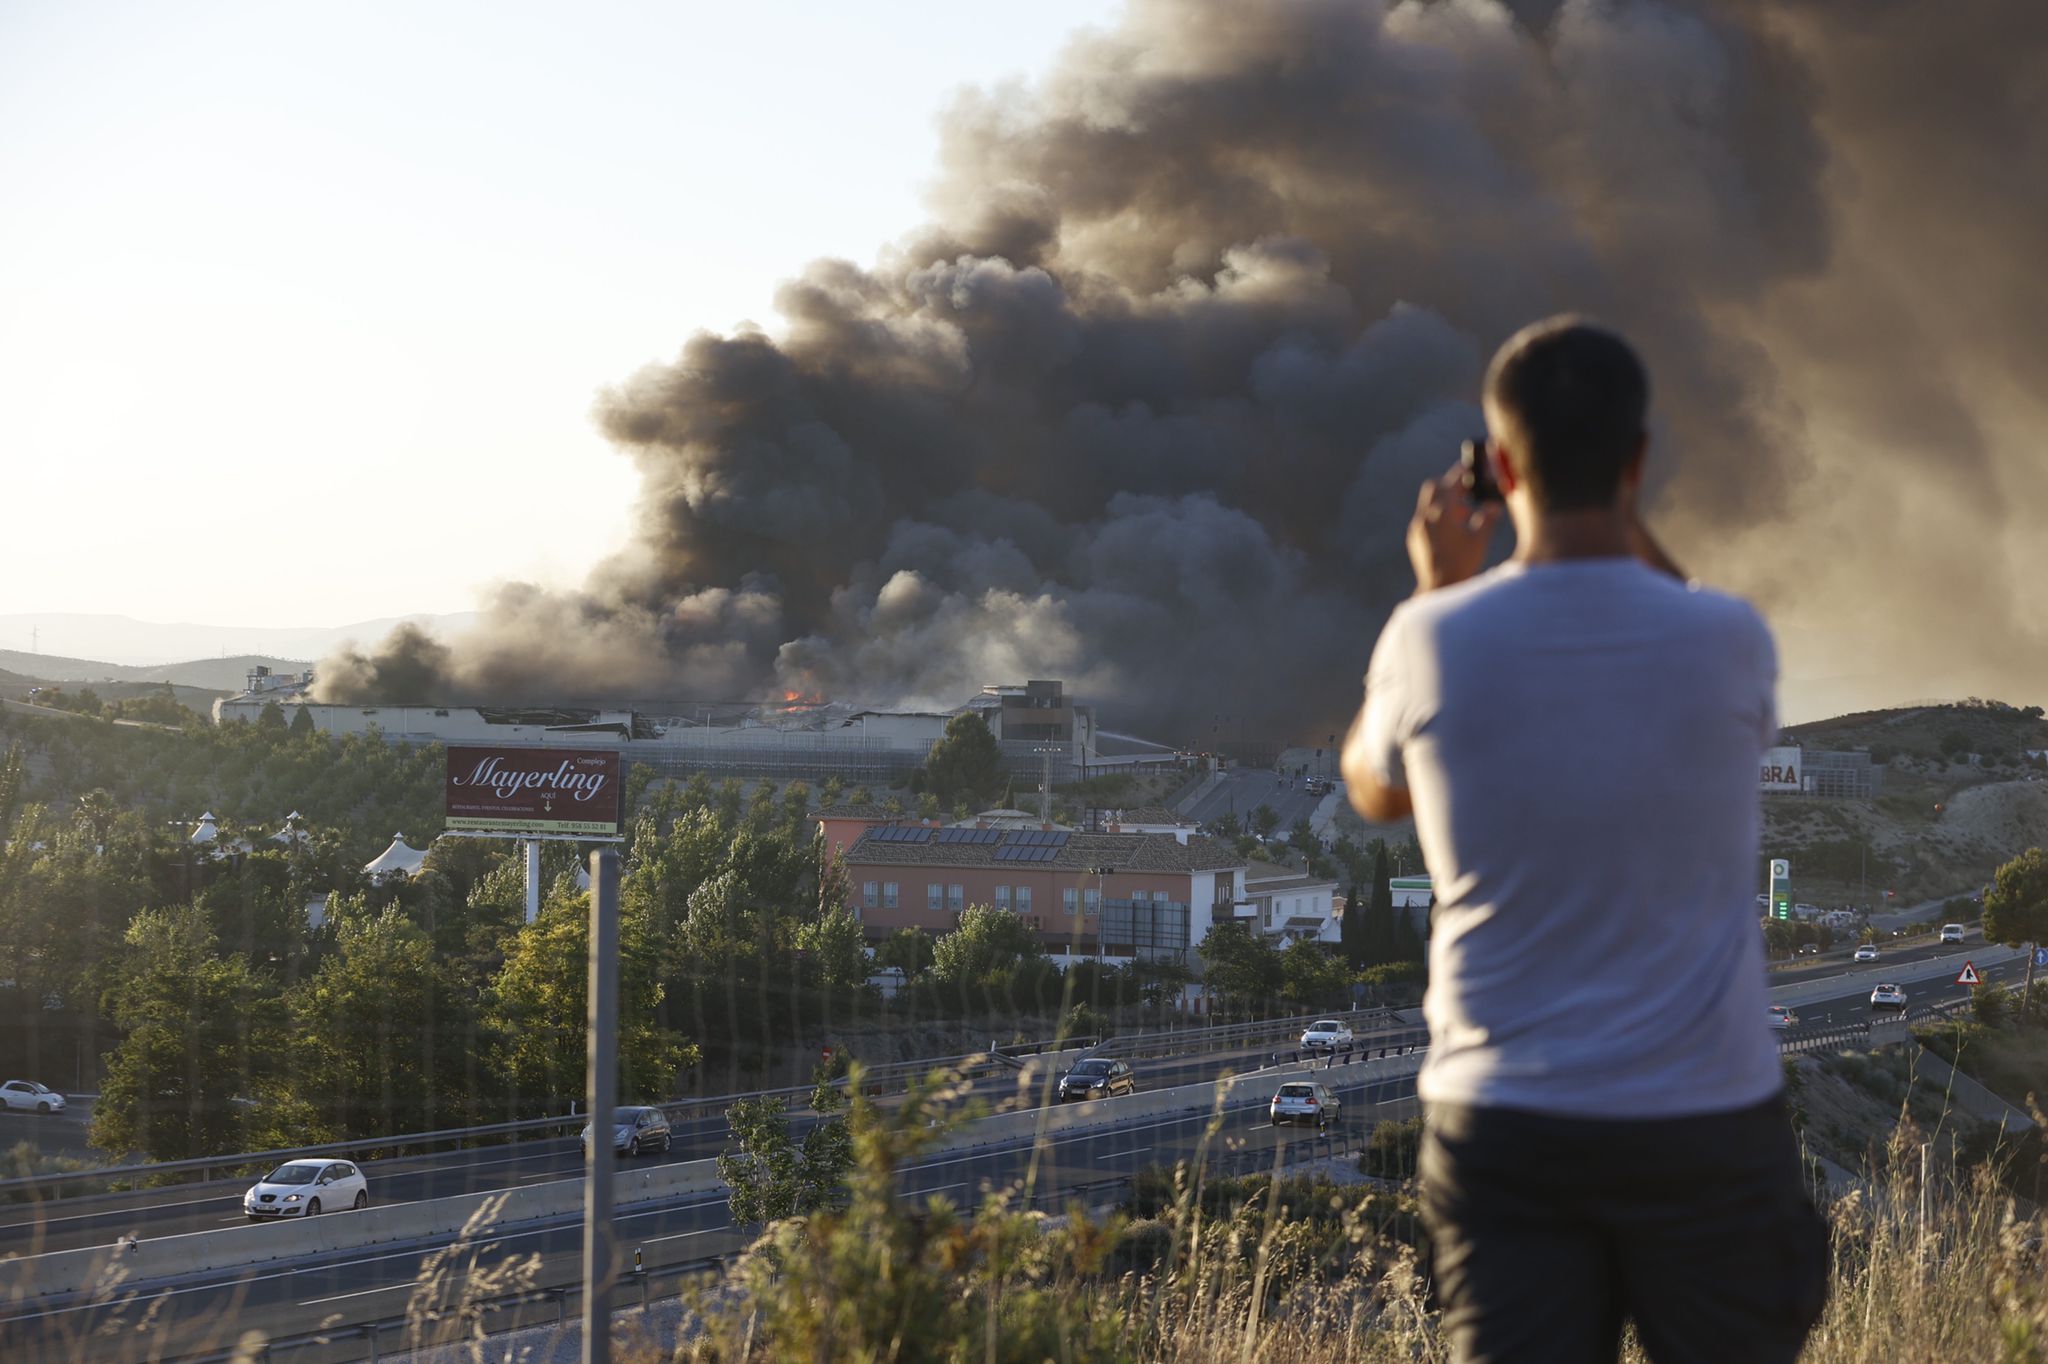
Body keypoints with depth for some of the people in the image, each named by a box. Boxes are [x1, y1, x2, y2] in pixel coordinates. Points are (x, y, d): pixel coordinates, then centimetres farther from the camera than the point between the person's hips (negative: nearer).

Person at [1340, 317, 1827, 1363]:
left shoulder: (1434, 642, -7)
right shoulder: (1728, 642, -8)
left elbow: (1374, 793, 15)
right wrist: (1627, 528, 20)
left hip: (1499, 1122, 1)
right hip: (1703, 1120, 0)